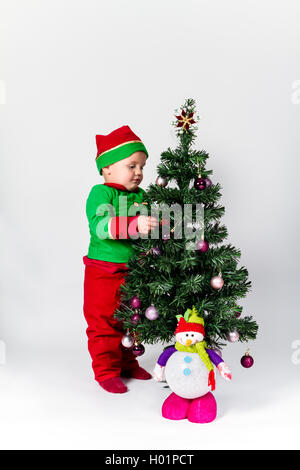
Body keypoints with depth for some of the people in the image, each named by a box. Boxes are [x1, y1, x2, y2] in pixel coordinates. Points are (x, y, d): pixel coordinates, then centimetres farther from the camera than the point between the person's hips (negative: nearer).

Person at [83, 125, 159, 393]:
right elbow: (100, 226, -28)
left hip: (133, 273, 7)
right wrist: (135, 224, -38)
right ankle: (107, 371, 23)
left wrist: (160, 224, -7)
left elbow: (150, 224, 15)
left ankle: (127, 363, 38)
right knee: (104, 324, 6)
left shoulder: (141, 195, 7)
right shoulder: (101, 193, -13)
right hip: (104, 273, -6)